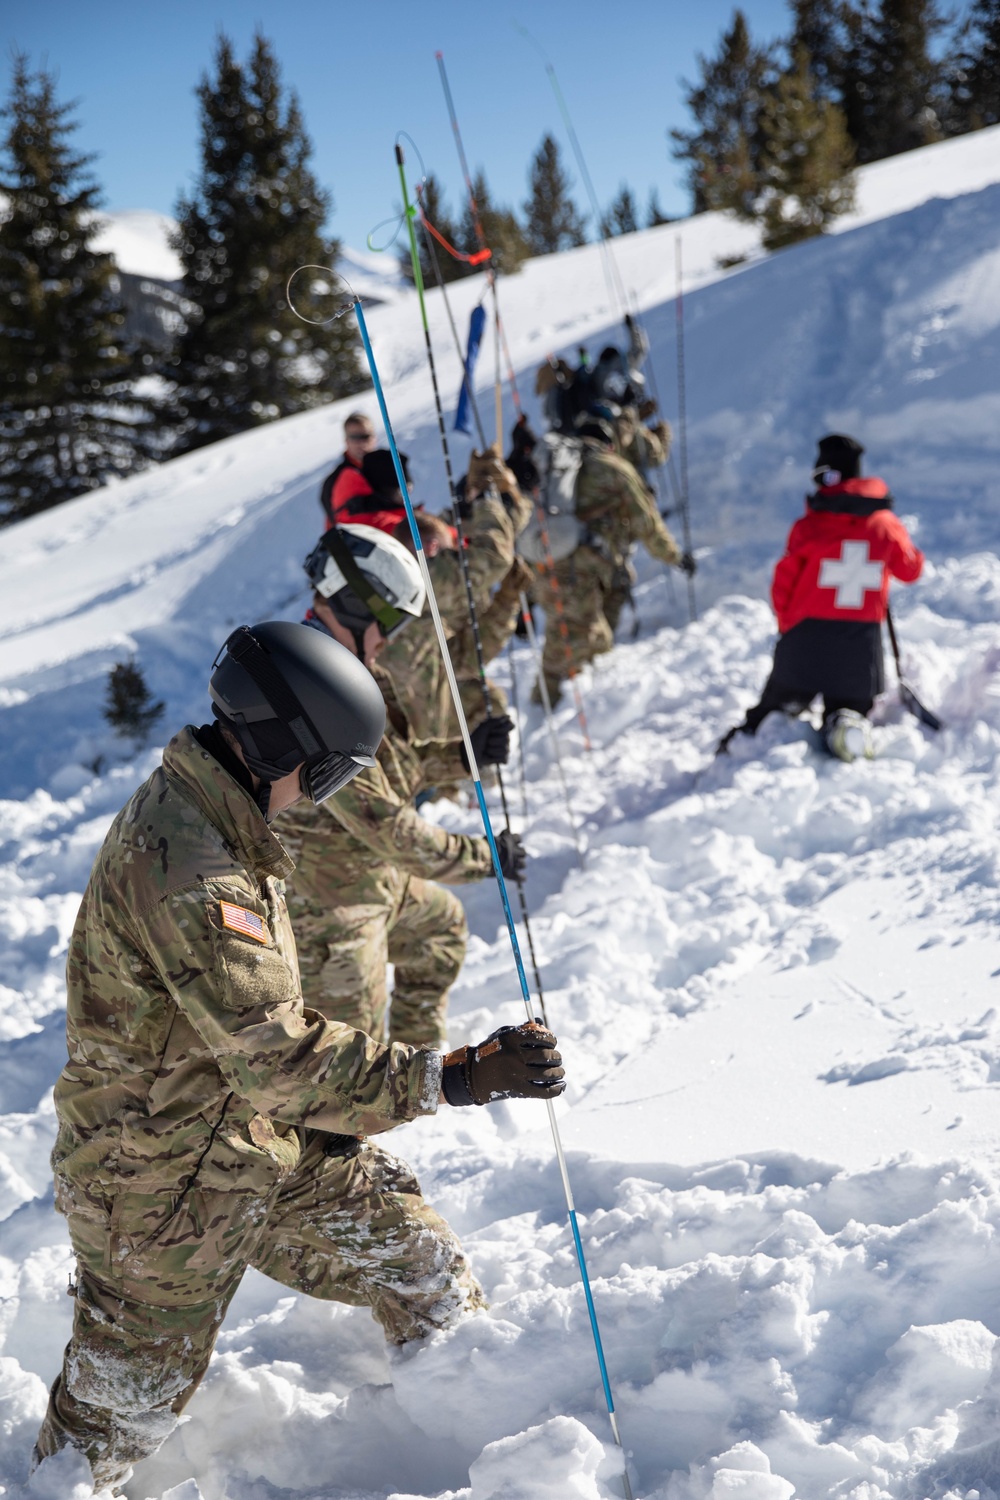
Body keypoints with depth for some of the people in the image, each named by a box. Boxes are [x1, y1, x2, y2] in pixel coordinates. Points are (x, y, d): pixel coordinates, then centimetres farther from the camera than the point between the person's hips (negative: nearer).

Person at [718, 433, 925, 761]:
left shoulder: (809, 526, -9)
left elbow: (783, 583, -6)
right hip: (862, 641, 1)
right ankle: (849, 728, -21)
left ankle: (749, 734, -14)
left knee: (780, 701, 16)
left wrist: (788, 625, 13)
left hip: (808, 637, -1)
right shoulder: (885, 524, -1)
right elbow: (911, 570, 14)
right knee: (851, 708, 14)